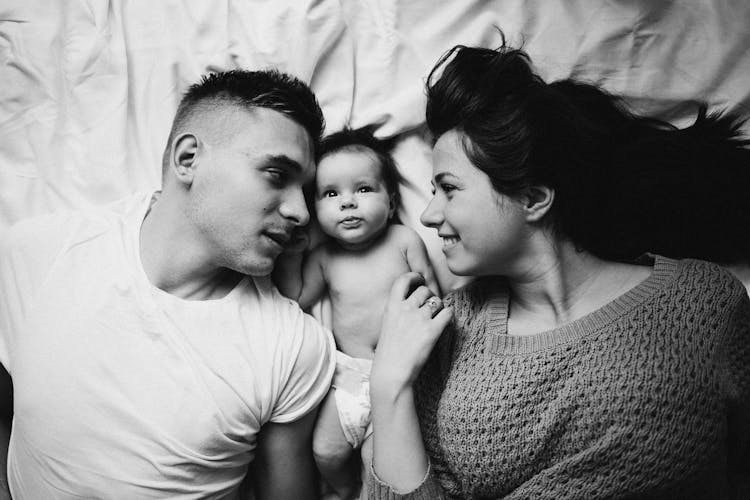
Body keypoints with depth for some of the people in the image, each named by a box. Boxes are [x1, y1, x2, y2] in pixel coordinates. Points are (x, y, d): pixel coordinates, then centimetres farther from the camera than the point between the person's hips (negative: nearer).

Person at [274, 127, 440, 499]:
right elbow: (296, 299, 12)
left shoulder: (404, 239, -4)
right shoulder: (324, 257, 2)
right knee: (326, 453, -4)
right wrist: (289, 252, 2)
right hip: (348, 370, 3)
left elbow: (431, 292, 1)